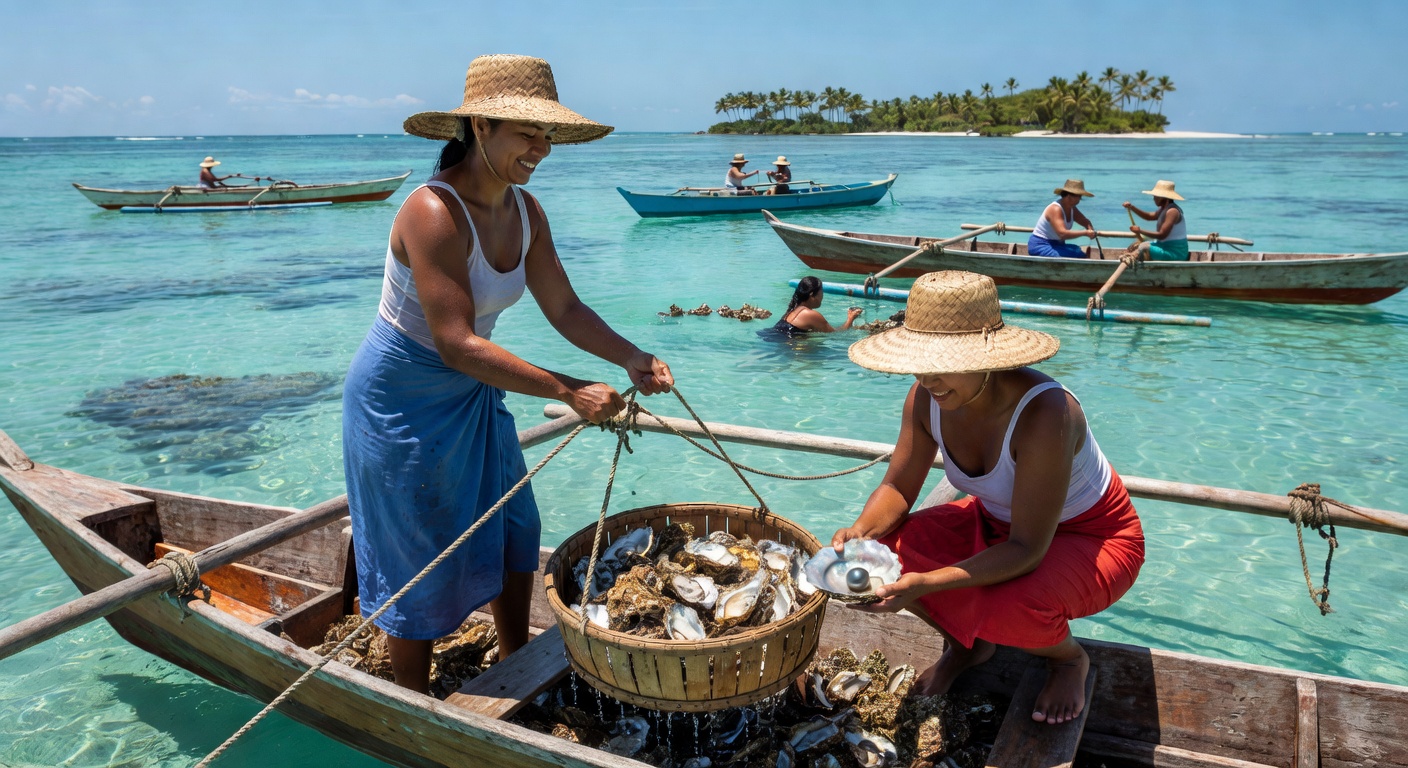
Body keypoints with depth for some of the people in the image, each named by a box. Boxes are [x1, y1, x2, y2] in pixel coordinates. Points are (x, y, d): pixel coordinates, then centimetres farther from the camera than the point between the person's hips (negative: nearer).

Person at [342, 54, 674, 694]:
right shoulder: (434, 212, -29)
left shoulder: (525, 211, -3)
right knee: (422, 565, 6)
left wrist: (631, 358, -17)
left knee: (514, 532, 16)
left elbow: (565, 307, -1)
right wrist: (570, 390, -34)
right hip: (403, 401, -8)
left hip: (474, 396, 8)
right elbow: (459, 346, -33)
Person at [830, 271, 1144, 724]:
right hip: (999, 522, 6)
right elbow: (898, 489, -7)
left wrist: (927, 584, -46)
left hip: (1093, 537, -5)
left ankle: (1069, 660, 3)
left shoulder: (1044, 413, -37)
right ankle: (967, 643, 12)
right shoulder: (927, 397, -18)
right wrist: (861, 530, -30)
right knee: (884, 548, -17)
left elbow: (1028, 549, -35)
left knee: (1009, 609, -37)